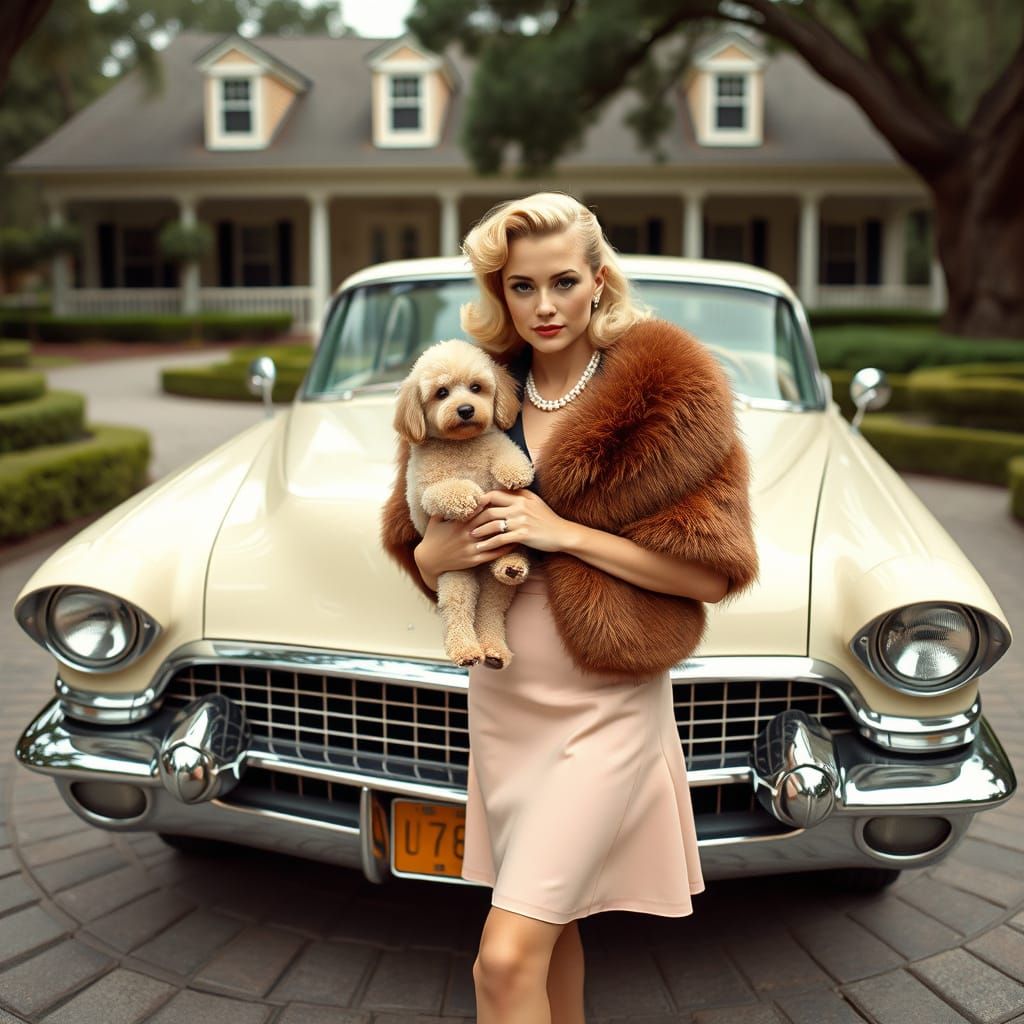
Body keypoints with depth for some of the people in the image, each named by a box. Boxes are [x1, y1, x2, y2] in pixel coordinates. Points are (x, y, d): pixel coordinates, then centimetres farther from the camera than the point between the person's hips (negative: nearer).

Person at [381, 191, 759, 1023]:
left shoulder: (663, 391, -10)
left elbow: (714, 572, -12)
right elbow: (415, 553, 12)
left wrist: (565, 533, -19)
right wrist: (445, 550, -12)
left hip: (606, 707, -5)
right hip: (502, 698, 5)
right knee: (551, 924, 21)